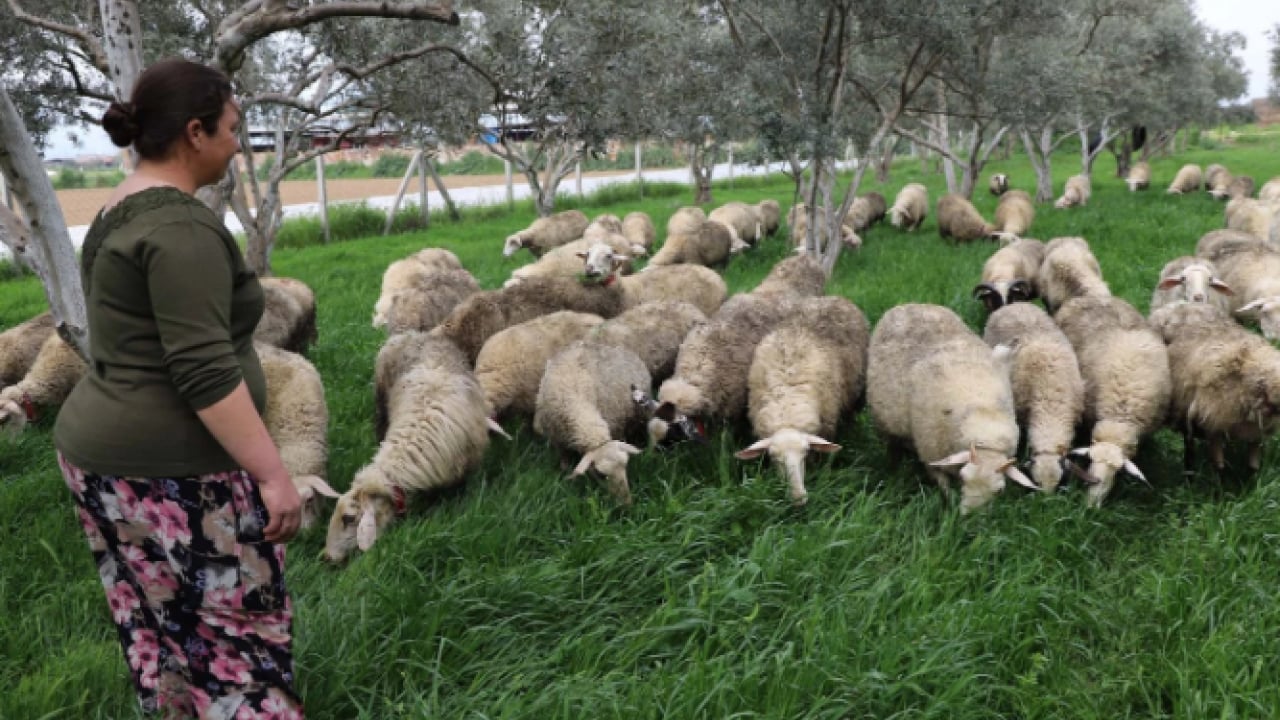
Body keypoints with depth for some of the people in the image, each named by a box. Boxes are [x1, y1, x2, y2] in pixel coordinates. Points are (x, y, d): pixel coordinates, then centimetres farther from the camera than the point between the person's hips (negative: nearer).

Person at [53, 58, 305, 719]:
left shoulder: (120, 214, 11)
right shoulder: (181, 226, -20)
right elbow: (206, 373, -25)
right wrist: (273, 473, -21)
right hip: (171, 469, -10)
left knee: (161, 629, 17)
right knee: (236, 635, 1)